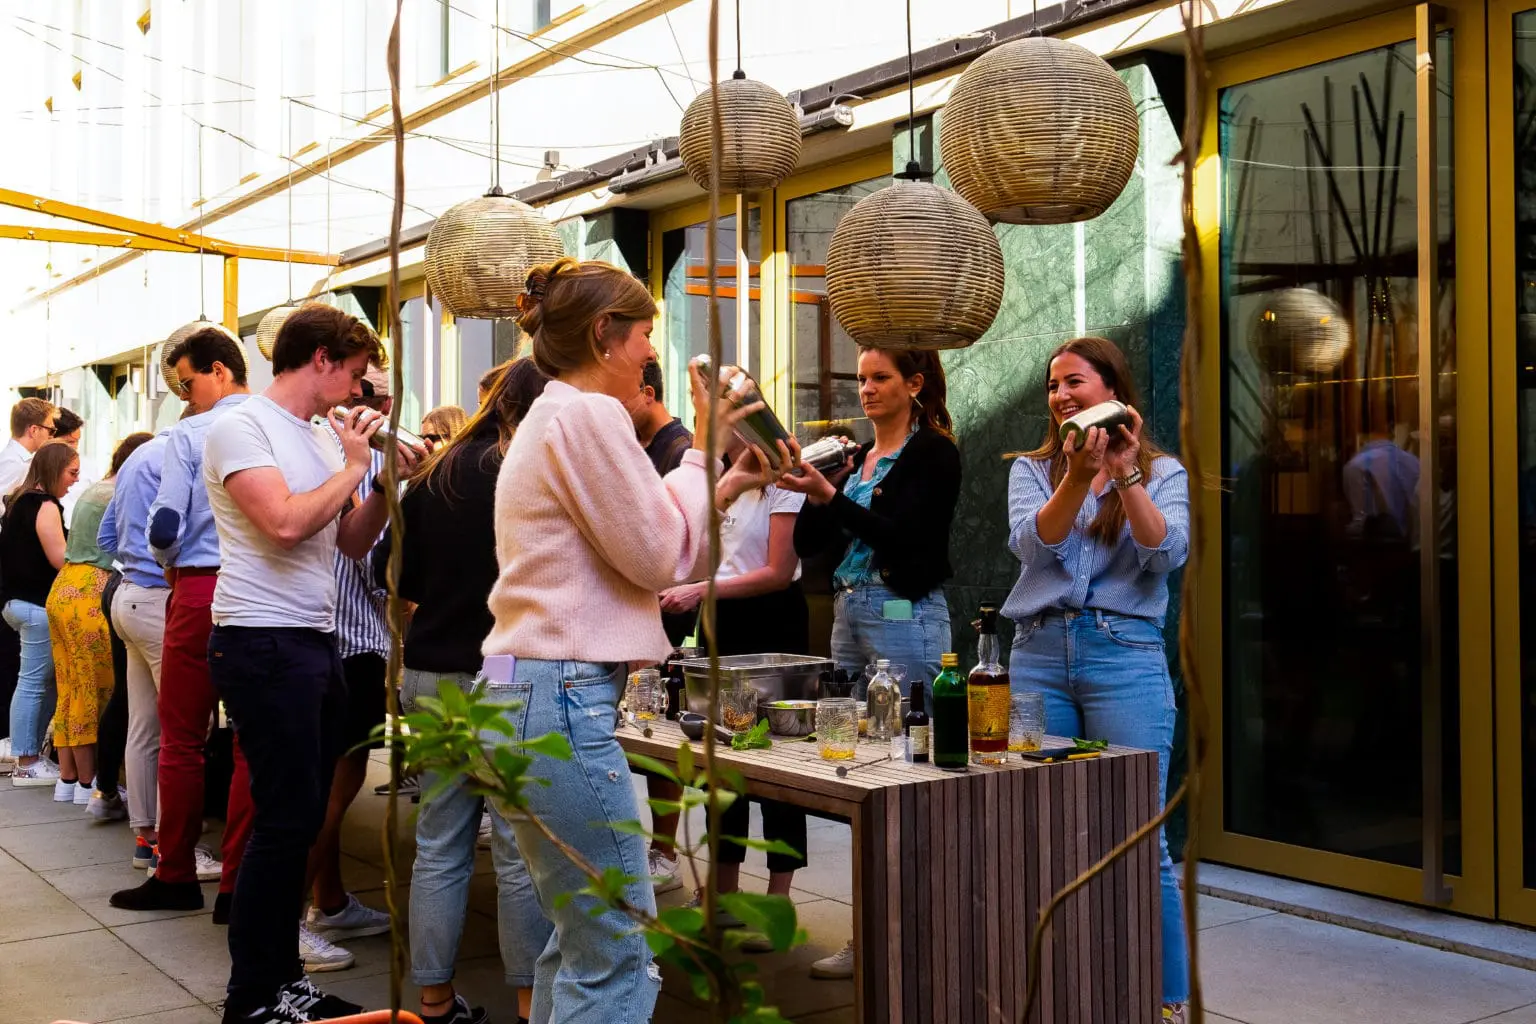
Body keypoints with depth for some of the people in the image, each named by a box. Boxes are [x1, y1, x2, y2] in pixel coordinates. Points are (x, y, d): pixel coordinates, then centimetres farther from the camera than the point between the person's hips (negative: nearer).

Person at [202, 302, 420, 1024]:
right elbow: (286, 522, -22)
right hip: (264, 641, -8)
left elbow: (352, 541, 17)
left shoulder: (322, 437, 16)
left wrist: (389, 480, 3)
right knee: (285, 822, -6)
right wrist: (353, 468, -9)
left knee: (300, 821, 12)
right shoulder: (242, 428, -8)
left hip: (316, 642, 8)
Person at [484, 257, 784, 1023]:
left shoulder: (549, 419, 19)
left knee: (581, 940, 18)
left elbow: (634, 539, 22)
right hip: (565, 700, -11)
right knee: (618, 959, -5)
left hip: (522, 693, 11)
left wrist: (721, 488, 19)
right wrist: (701, 449, 1)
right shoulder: (589, 415, -12)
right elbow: (660, 556, -10)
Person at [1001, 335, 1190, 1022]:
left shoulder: (1162, 472, 8)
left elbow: (1167, 554, -8)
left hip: (1125, 655, -2)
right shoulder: (1033, 470, 12)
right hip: (1039, 654, 3)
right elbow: (1032, 542, -6)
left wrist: (1125, 475, -15)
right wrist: (1078, 476, -19)